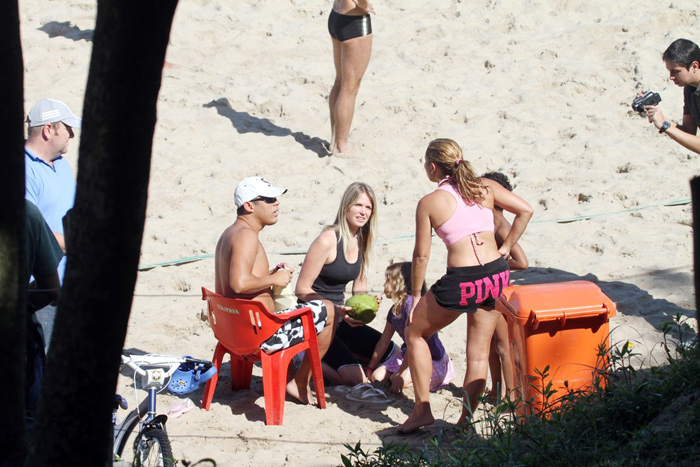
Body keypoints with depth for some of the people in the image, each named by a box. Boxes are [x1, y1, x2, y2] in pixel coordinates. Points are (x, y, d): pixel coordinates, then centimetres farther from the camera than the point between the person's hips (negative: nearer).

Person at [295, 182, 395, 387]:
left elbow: (359, 288, 16)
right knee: (355, 378, -22)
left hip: (339, 319, 9)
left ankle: (336, 355, 11)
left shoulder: (360, 242, 8)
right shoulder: (327, 240, -18)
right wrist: (336, 310, -27)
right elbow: (302, 289, -18)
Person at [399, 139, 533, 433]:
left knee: (415, 333, 18)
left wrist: (415, 295, 10)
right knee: (479, 352, 16)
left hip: (461, 282, -4)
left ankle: (422, 409, 15)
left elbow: (421, 255, -1)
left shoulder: (429, 203, -2)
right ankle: (466, 420, 15)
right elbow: (525, 210, 4)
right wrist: (506, 249, 11)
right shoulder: (486, 188, 8)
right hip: (497, 275, 4)